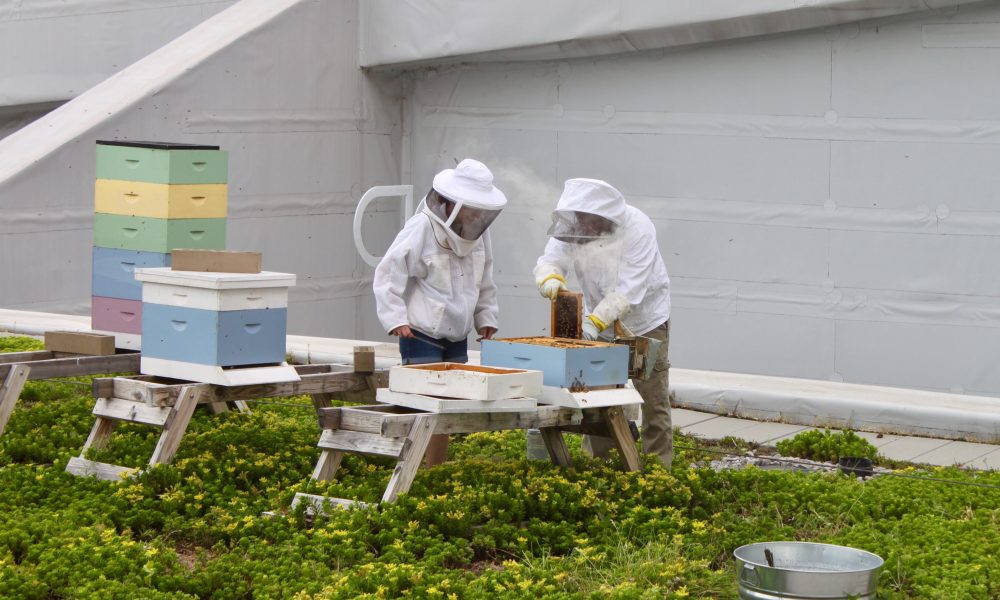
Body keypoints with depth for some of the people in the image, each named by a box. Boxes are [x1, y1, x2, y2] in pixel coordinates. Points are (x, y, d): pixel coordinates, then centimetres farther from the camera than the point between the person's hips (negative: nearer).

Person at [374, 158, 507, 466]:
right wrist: (396, 319, -17)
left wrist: (486, 318, 14)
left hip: (457, 338, 7)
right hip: (421, 336, -7)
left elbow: (485, 282, 20)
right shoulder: (421, 228, -15)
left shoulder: (478, 231, 6)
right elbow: (388, 274, -12)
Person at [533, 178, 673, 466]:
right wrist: (551, 279, -41)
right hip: (601, 323, 5)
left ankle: (658, 463, 9)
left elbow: (628, 289, -33)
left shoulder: (637, 228, -29)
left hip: (645, 321, -5)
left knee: (653, 397, 1)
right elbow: (549, 260, -16)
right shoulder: (571, 226, -15)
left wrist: (595, 321, -41)